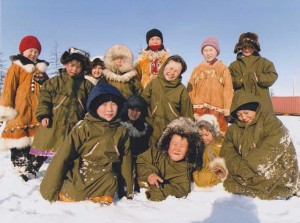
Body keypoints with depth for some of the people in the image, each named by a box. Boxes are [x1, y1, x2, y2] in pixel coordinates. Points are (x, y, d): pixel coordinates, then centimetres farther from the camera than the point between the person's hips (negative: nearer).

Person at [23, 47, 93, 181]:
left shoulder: (86, 85, 4)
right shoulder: (55, 81, 0)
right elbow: (44, 97, -2)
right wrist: (43, 115, -11)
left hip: (75, 124, 1)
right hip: (54, 123, -1)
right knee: (44, 147, 9)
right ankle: (31, 170, 25)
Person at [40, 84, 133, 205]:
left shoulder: (121, 131, -2)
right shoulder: (83, 128, -14)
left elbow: (125, 161, 7)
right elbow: (62, 158, -11)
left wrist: (129, 189, 13)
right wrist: (50, 190, -8)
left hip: (105, 184, 2)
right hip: (78, 181, -1)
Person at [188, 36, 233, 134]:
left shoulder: (223, 69, 8)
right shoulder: (197, 69, 13)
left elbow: (228, 91, 0)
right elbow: (191, 90, 8)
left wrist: (227, 111, -8)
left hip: (218, 111, -1)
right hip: (198, 110, 2)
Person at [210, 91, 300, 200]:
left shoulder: (270, 121, -9)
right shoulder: (233, 129, 8)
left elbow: (271, 152, -21)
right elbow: (227, 151, 0)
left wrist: (242, 167, -26)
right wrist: (238, 166, -22)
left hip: (279, 172, -5)